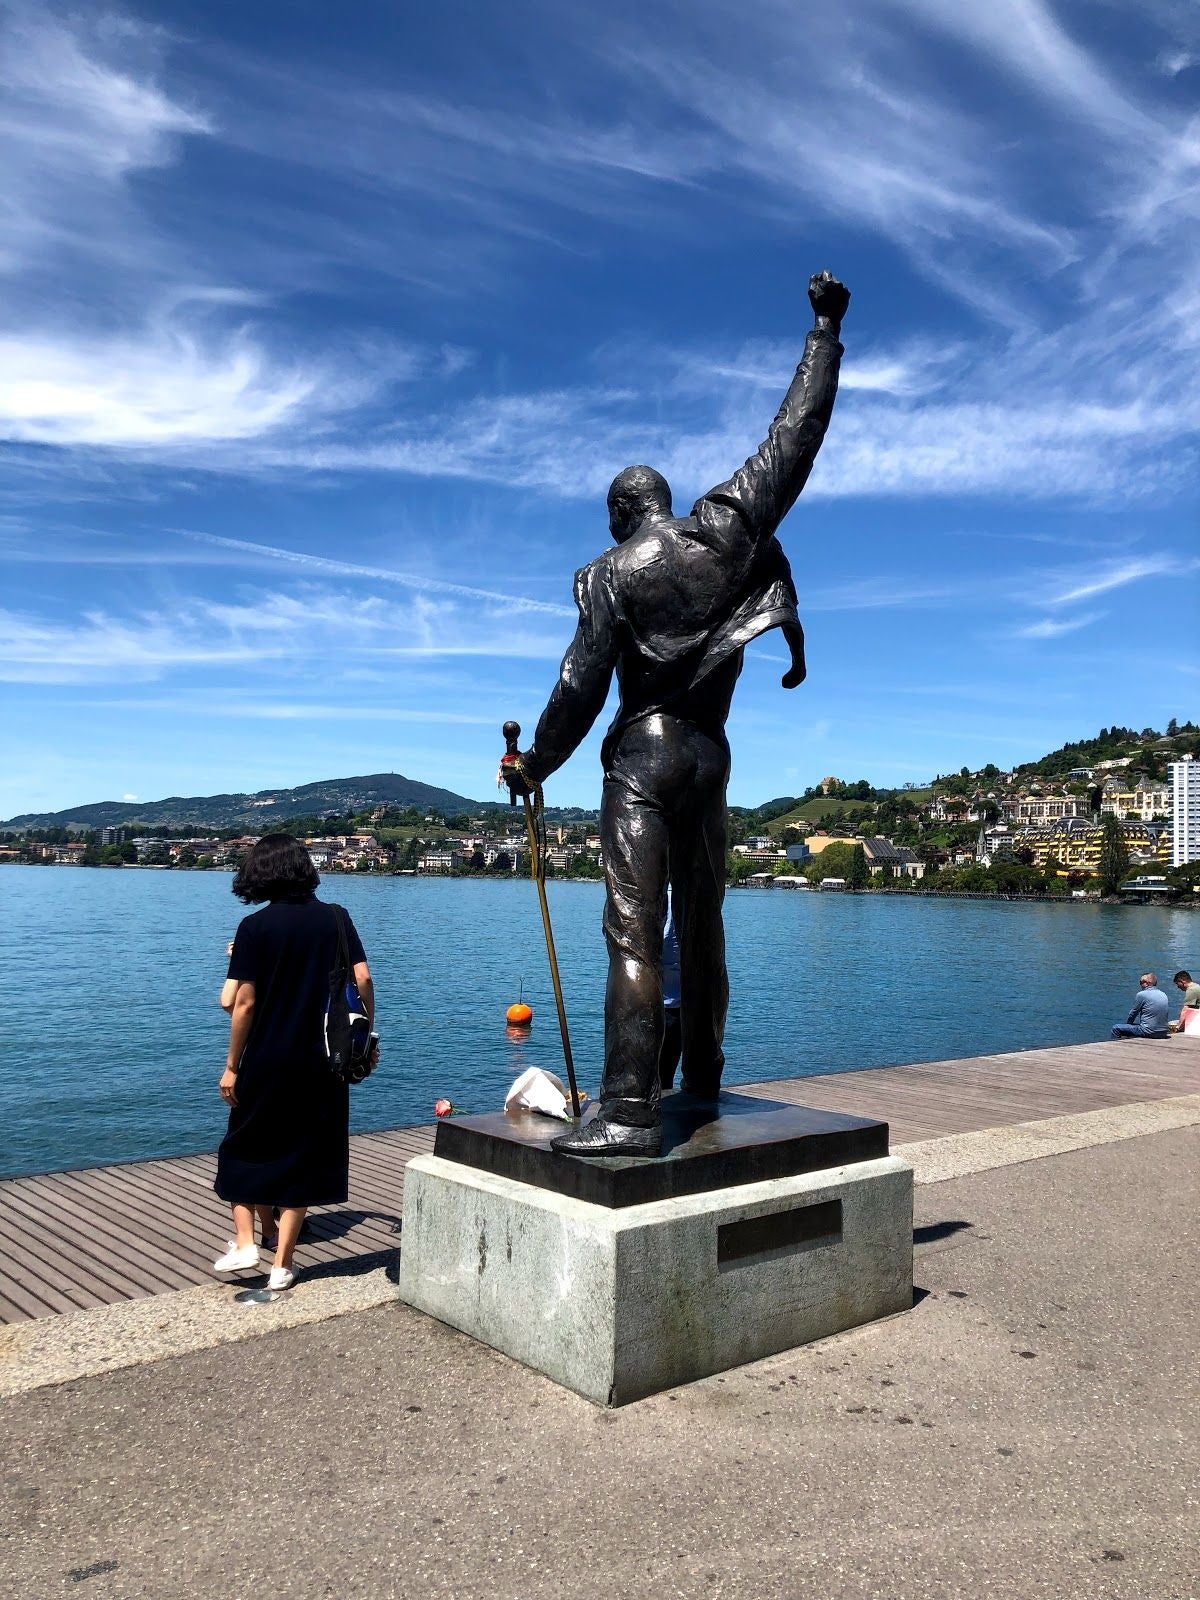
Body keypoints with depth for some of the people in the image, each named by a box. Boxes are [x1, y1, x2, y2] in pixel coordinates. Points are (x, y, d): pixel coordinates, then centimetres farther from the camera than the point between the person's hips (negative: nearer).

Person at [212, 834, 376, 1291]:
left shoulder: (255, 927, -8)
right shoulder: (335, 918, -1)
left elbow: (245, 1003, -10)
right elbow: (363, 981, -4)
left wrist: (231, 1066, -2)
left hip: (266, 1061, -2)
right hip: (322, 1062, 2)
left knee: (244, 1149, 20)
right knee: (302, 1157, 11)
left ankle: (244, 1243, 13)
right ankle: (282, 1265, 14)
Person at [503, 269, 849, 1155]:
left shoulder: (611, 575, -4)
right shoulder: (729, 531, 5)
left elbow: (580, 687, -7)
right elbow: (795, 436, 10)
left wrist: (534, 765, 5)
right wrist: (827, 328, 19)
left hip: (642, 756, -5)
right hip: (710, 753, 5)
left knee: (635, 930, -10)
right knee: (702, 922, 16)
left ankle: (630, 1111, -17)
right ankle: (703, 1080, 28)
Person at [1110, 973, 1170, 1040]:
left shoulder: (1142, 994, -9)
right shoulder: (1164, 995, 11)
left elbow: (1132, 1014, 1)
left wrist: (1126, 1024, 20)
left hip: (1148, 1032, -8)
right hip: (1163, 1034, 8)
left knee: (1116, 1028, -2)